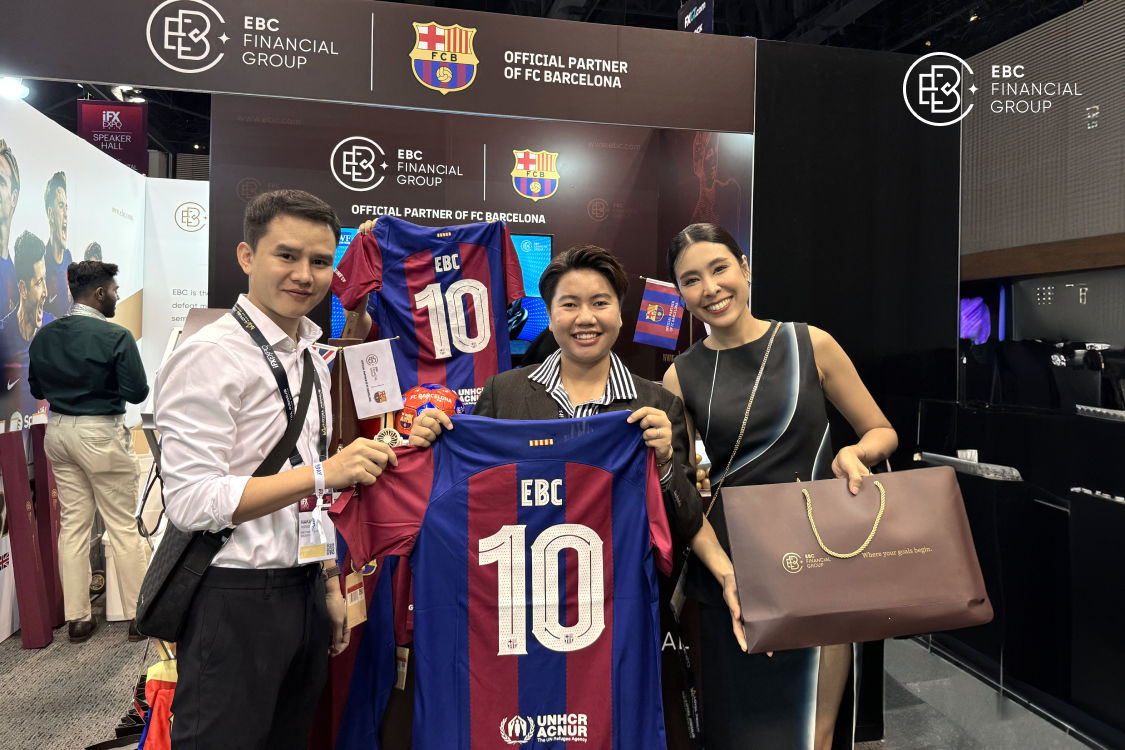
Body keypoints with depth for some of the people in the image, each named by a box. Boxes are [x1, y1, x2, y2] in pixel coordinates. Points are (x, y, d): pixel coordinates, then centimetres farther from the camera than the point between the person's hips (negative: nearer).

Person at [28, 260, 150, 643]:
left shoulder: (44, 335, 3)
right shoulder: (116, 337, -17)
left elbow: (37, 388, 12)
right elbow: (137, 392, -17)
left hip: (58, 432, 6)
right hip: (101, 435, -6)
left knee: (72, 524, 13)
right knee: (124, 527, 3)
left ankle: (77, 617, 21)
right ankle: (139, 615, 11)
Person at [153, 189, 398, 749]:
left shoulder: (310, 360, 10)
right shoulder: (210, 355, -15)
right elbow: (192, 501, -21)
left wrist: (330, 586, 15)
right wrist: (323, 473, -27)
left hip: (303, 592, 8)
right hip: (236, 600, -8)